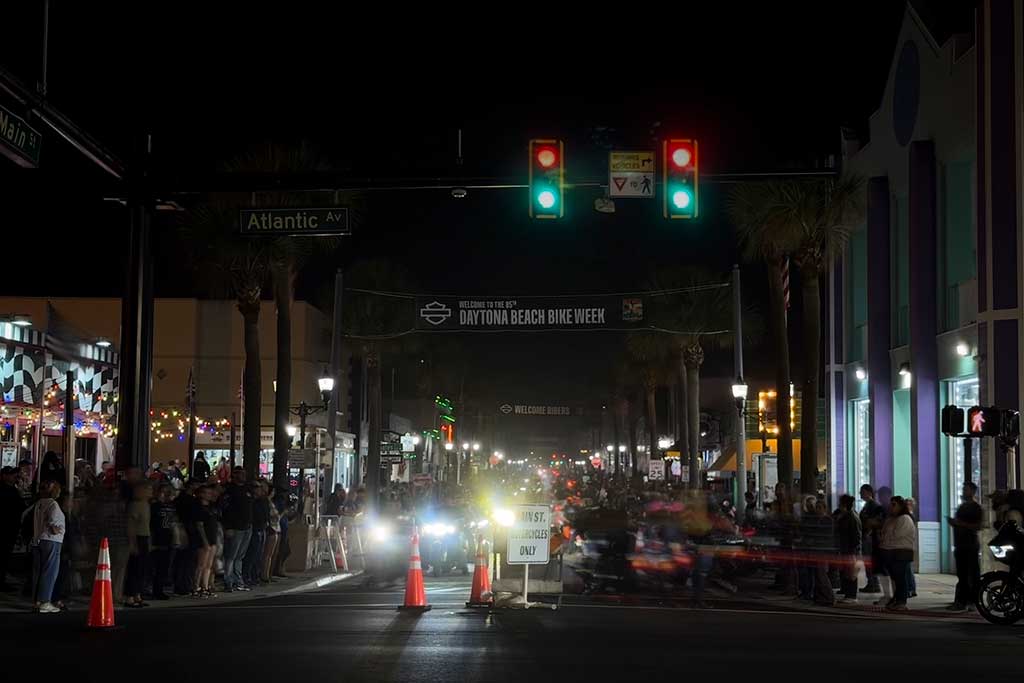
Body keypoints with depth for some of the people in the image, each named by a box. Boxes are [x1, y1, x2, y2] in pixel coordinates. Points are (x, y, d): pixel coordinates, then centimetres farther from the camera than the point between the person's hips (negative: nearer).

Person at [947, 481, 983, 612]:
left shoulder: (975, 508, -7)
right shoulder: (962, 507, 19)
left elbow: (978, 526, -17)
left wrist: (960, 523, -21)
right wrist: (953, 522, 6)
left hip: (970, 546, -9)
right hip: (960, 545, 9)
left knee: (973, 575, -8)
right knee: (962, 575, 8)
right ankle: (960, 601, 10)